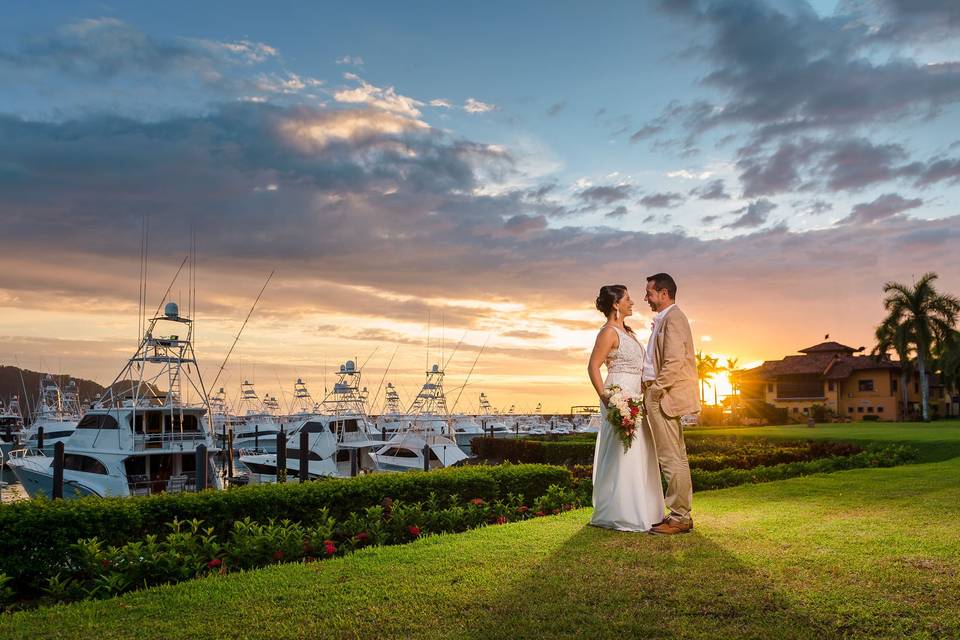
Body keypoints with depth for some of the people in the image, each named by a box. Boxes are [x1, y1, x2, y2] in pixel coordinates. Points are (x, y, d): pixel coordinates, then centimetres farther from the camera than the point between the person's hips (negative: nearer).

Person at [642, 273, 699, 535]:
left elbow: (674, 362, -21)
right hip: (664, 396, 11)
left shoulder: (673, 318, -12)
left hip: (666, 397, -11)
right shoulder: (664, 319, 19)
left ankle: (680, 518, -1)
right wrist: (652, 391, 15)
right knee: (676, 457, 14)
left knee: (671, 458, -7)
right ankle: (681, 513, 22)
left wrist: (654, 392, -16)